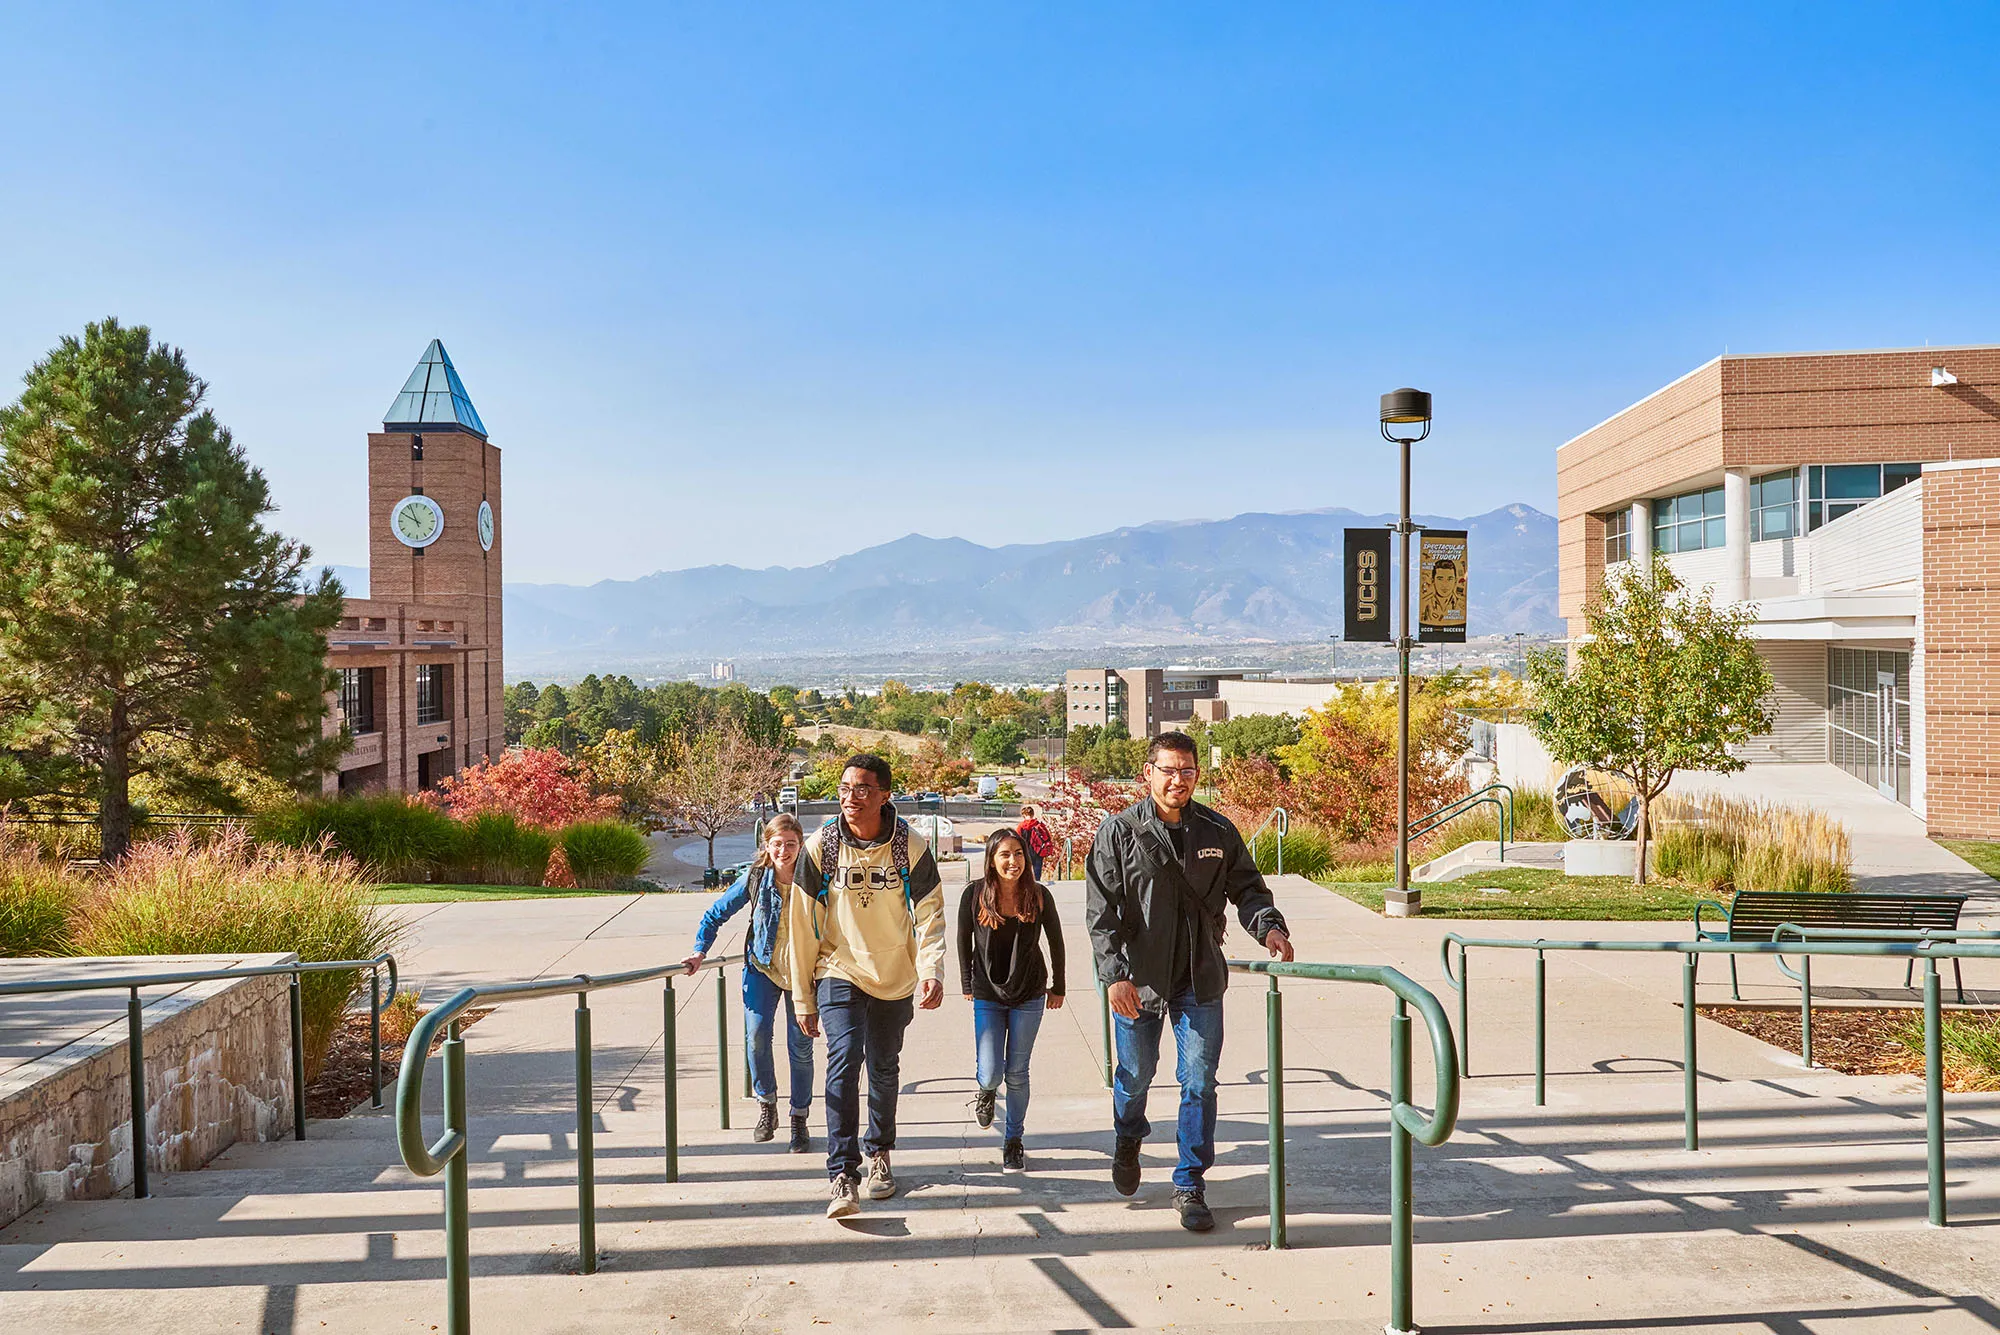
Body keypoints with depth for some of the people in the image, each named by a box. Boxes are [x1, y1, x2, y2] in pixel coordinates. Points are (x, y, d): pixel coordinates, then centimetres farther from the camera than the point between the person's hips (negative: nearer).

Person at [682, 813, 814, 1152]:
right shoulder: (754, 879, -8)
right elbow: (716, 913, 5)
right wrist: (700, 952, 0)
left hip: (802, 972, -1)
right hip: (762, 968, 1)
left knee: (801, 1047, 2)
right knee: (756, 1035, -15)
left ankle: (799, 1120, 19)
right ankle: (766, 1104, 10)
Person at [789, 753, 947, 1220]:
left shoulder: (910, 848, -9)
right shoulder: (820, 848, -8)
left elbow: (929, 915, -6)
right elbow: (804, 926, -2)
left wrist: (932, 969, -24)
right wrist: (804, 999, 0)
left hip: (895, 979, 1)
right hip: (839, 972, -1)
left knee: (884, 1068, 14)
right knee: (844, 1057, -20)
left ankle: (879, 1153, 38)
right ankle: (843, 1176, -20)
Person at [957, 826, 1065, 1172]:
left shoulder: (1038, 895, -9)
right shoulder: (975, 894, -11)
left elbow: (1056, 941, 5)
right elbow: (964, 940, 4)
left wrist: (1058, 988, 9)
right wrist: (967, 985, 8)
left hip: (1029, 995, 1)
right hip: (987, 995, 0)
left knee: (1016, 1073, 7)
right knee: (990, 1074, -6)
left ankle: (1014, 1141, 26)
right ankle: (986, 1091, 32)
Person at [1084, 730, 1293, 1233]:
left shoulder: (1218, 832, 1)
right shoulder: (1119, 832, -8)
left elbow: (1247, 887, 10)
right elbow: (1102, 912, -10)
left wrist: (1268, 926, -11)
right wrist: (1115, 974, -18)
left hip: (1200, 981, 2)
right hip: (1136, 980, -1)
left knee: (1199, 1082, 1)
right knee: (1135, 1073, 15)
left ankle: (1190, 1184, 16)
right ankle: (1128, 1140, 47)